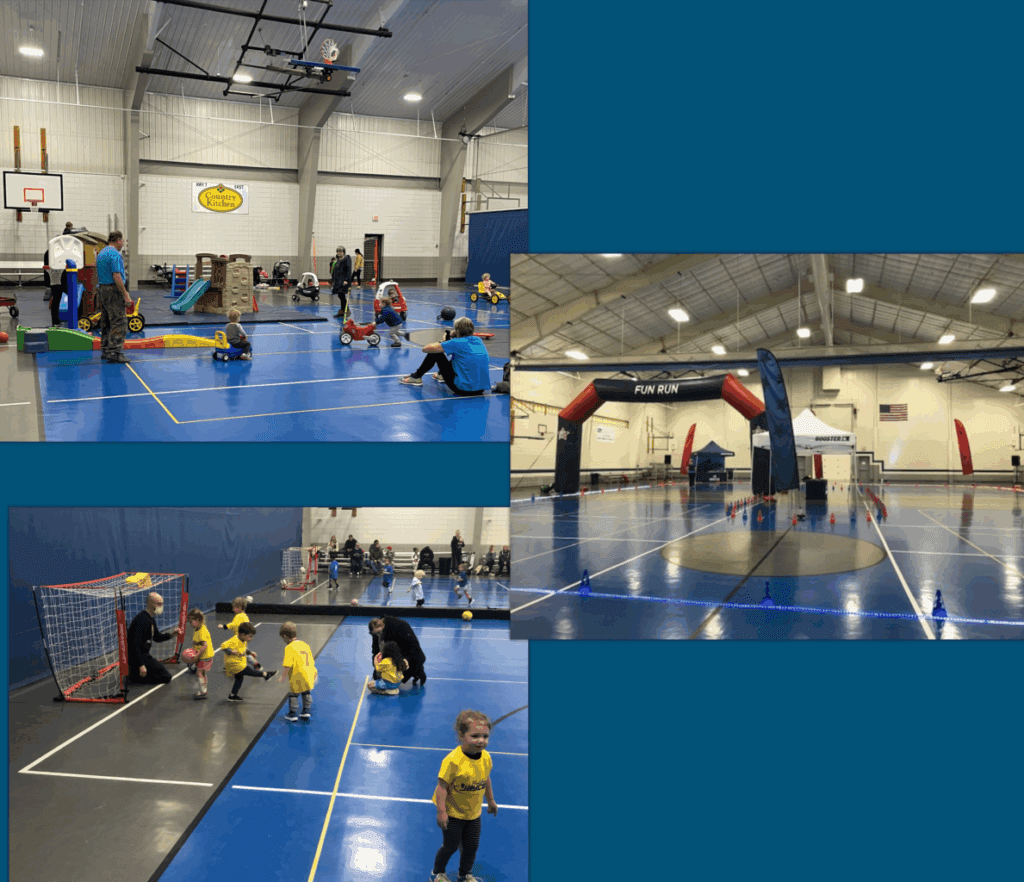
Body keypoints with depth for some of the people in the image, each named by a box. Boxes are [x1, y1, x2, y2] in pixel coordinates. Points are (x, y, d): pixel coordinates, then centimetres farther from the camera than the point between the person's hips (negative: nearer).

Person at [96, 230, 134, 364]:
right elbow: (116, 276, -20)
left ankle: (105, 350, 18)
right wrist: (125, 295, -18)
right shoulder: (115, 254, -14)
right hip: (114, 290, -10)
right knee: (119, 323, -9)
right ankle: (114, 353, -14)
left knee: (106, 323, 14)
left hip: (102, 289, 10)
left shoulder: (101, 253, 16)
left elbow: (98, 276, 20)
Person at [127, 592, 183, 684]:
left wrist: (171, 635, 2)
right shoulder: (142, 620, -21)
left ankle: (134, 671, 14)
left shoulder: (150, 618, 11)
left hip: (144, 654, 10)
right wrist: (141, 665, -29)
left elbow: (157, 638, 21)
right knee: (166, 676, -9)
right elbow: (136, 643, -27)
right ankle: (136, 675, -7)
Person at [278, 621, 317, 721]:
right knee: (306, 693, 25)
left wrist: (283, 676, -7)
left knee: (293, 694, 12)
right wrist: (313, 676, 24)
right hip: (310, 675, 6)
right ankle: (306, 712, 30)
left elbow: (287, 665, -20)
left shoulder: (289, 647, -13)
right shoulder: (305, 644, 10)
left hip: (297, 677, -6)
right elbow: (312, 661, 16)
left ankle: (293, 715, 20)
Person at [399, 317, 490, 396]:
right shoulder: (479, 341, 8)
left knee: (435, 352, 6)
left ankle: (416, 377, 24)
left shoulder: (456, 343, -11)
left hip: (464, 390, -6)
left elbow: (426, 348, -6)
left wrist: (437, 344, 16)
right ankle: (441, 374, 51)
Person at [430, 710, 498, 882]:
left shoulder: (486, 758, -10)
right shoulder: (453, 760, -30)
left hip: (474, 812, 5)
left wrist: (491, 801, 18)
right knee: (451, 846, 11)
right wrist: (441, 811, -24)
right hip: (453, 812, -5)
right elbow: (442, 785, -25)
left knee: (472, 846, 15)